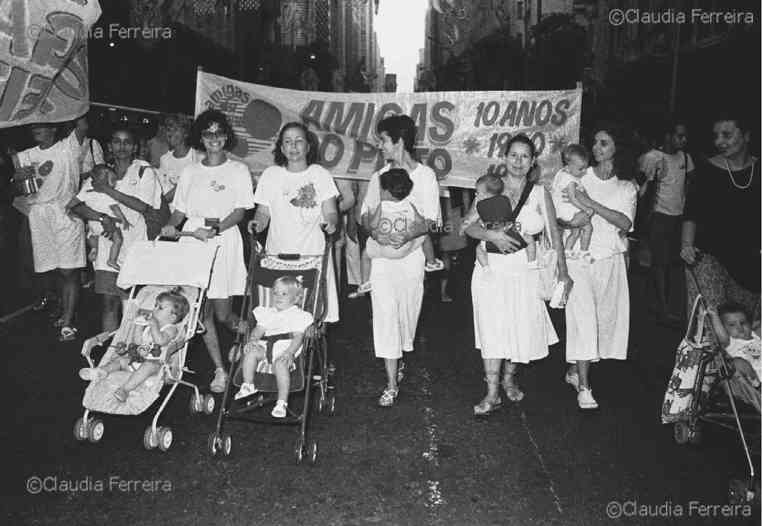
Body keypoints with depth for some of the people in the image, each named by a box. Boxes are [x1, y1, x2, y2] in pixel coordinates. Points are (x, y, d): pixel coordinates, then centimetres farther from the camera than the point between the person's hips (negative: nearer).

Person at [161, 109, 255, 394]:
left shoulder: (238, 170, 5)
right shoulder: (189, 172, 15)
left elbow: (240, 211, -4)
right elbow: (180, 209, 16)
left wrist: (214, 229, -19)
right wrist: (171, 225, -6)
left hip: (224, 241, -3)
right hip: (192, 240, 4)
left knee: (223, 313, -6)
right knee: (202, 311, 2)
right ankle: (220, 370, 14)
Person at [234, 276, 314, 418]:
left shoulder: (298, 315, 5)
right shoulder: (267, 313, 23)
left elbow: (298, 337, -5)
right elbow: (259, 330, 16)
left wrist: (290, 352, -20)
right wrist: (252, 341, -5)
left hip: (286, 349, -5)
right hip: (267, 347, 5)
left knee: (280, 363, -35)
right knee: (251, 351, -24)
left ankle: (282, 402, -29)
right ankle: (248, 385, -12)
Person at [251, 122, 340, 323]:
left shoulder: (320, 174, 5)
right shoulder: (270, 175, 7)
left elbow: (330, 212, 3)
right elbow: (263, 212, 9)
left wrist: (330, 223, -18)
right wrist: (257, 223, -12)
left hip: (313, 253, -1)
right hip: (277, 254, 1)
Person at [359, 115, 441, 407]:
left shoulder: (424, 175, 0)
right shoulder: (378, 177, 12)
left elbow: (431, 221, -5)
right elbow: (365, 214, 10)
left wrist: (407, 235, -24)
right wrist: (373, 231, -14)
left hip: (411, 252, -2)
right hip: (381, 252, 2)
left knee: (407, 312, 7)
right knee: (385, 315, -5)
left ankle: (399, 359, 37)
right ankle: (391, 384, 0)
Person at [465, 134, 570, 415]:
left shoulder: (540, 193, 2)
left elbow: (554, 233, 5)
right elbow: (468, 226, -3)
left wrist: (562, 272, 3)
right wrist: (492, 235, -21)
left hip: (526, 273, 1)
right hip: (491, 271, -1)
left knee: (521, 327, 9)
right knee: (492, 329, -1)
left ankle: (508, 378, 34)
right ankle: (492, 393, 9)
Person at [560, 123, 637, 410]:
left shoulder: (627, 187, 6)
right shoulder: (579, 178, 1)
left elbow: (625, 223, -11)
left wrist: (590, 204, -19)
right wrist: (571, 222, -17)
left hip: (610, 260, 3)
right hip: (578, 257, -3)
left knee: (604, 317, 7)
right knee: (583, 318, -8)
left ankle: (574, 369, 26)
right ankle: (583, 387, -3)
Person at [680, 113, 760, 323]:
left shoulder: (757, 169, 6)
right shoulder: (707, 169, -2)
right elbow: (691, 212, -4)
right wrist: (687, 244, -17)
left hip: (750, 260, 3)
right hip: (709, 256, -3)